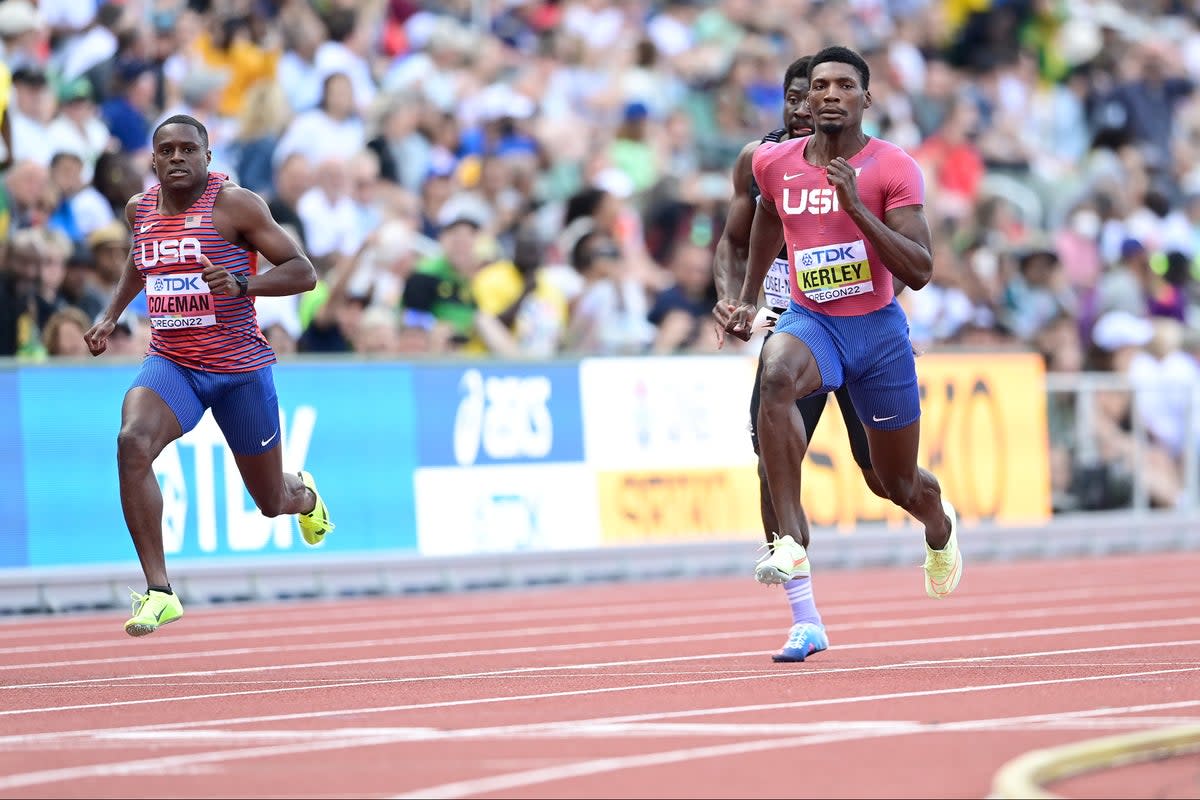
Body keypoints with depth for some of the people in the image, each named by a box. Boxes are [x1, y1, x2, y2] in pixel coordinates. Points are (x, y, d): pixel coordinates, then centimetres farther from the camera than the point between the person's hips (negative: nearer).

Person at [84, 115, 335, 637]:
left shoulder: (235, 204, -12)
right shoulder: (140, 209, 4)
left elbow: (303, 273, -13)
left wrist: (242, 286, -29)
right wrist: (112, 314, 22)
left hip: (240, 369, -3)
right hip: (170, 365, 3)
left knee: (272, 503, 12)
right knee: (132, 443, -30)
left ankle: (302, 492, 55)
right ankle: (158, 591, -28)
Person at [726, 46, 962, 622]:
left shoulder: (894, 168, -12)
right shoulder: (775, 163, -1)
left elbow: (919, 273, -19)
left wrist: (856, 207, -27)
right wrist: (748, 298, 26)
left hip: (879, 329, -1)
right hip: (809, 320, 1)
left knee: (900, 484, 13)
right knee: (777, 374, -38)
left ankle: (939, 527, 54)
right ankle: (791, 543, -39)